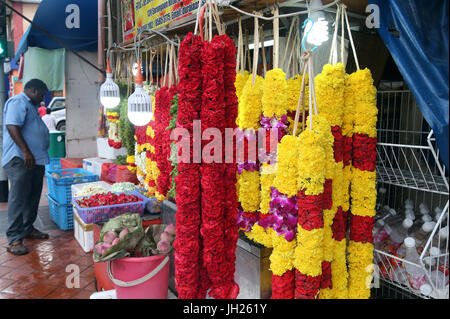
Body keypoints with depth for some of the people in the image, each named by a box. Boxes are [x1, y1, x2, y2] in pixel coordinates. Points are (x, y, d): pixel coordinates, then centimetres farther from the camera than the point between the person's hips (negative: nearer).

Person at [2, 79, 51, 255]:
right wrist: (26, 151, -27)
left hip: (36, 161, 10)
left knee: (33, 198, 15)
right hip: (20, 160, -10)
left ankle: (28, 228, 28)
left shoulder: (30, 106, 23)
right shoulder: (18, 102, -9)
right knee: (18, 199, -9)